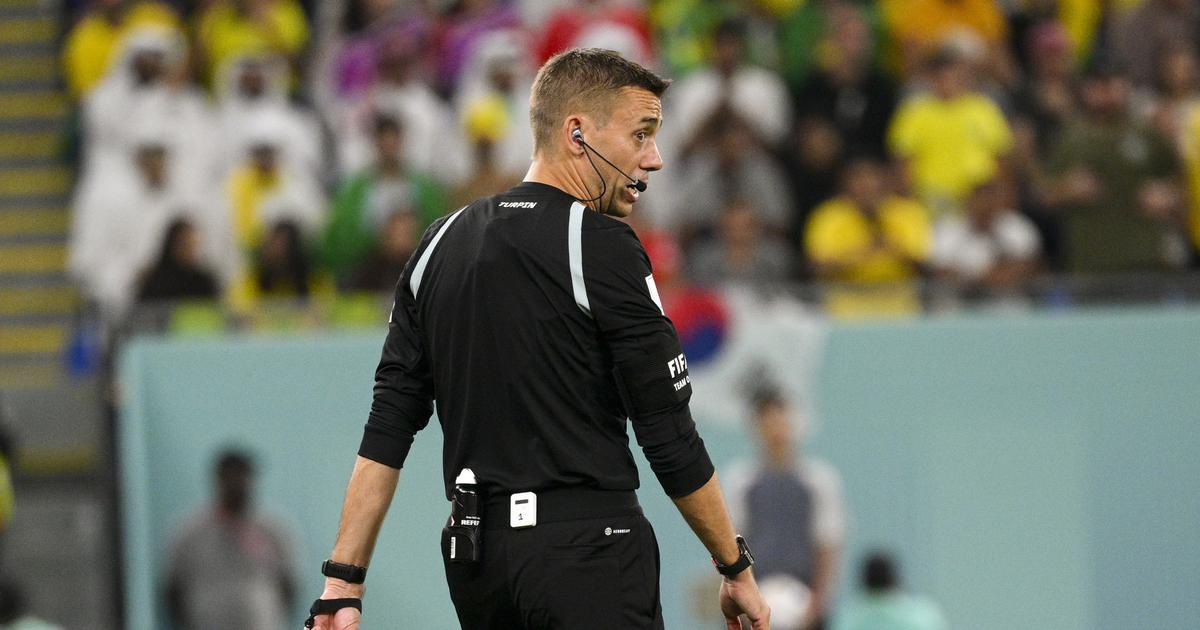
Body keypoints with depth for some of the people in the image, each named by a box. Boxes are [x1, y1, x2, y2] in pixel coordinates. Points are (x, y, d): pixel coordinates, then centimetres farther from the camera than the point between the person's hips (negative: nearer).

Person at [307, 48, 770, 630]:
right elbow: (670, 437, -8)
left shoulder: (441, 243, 12)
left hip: (472, 555, 7)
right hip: (586, 548, -7)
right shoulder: (604, 248, -9)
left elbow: (386, 431, 10)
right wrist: (736, 567, 3)